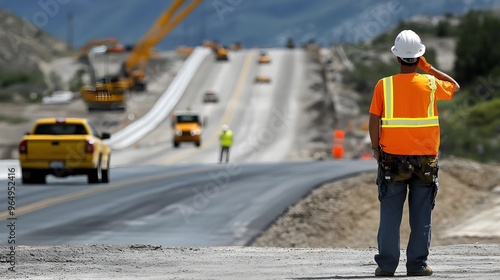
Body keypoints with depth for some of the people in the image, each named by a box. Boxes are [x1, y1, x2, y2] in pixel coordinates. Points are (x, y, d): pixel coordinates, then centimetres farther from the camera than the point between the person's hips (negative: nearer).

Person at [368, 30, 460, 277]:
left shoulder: (384, 85, -5)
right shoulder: (430, 83, -2)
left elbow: (373, 121, -6)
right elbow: (455, 87, 19)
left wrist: (376, 149, 7)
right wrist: (428, 67, 13)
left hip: (392, 157, 0)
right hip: (425, 159, 0)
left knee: (390, 214, 4)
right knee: (421, 215, 5)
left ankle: (387, 264, 2)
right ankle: (417, 264, 3)